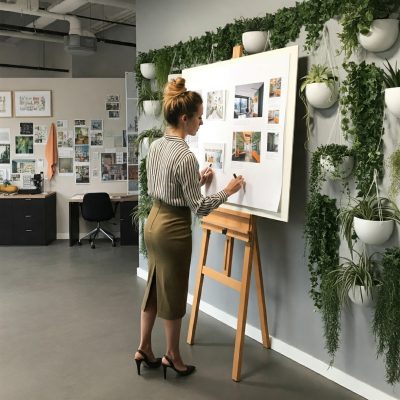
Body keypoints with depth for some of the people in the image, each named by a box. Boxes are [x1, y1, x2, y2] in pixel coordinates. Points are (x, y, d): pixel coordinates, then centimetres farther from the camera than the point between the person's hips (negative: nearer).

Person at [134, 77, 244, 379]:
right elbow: (198, 207, -18)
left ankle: (144, 349, 32)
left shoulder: (156, 146, 4)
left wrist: (197, 180, 14)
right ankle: (172, 356, 28)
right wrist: (227, 192, -5)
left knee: (154, 289, 19)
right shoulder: (185, 156, -22)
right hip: (173, 229, -8)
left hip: (154, 222, 8)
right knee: (173, 294, 9)